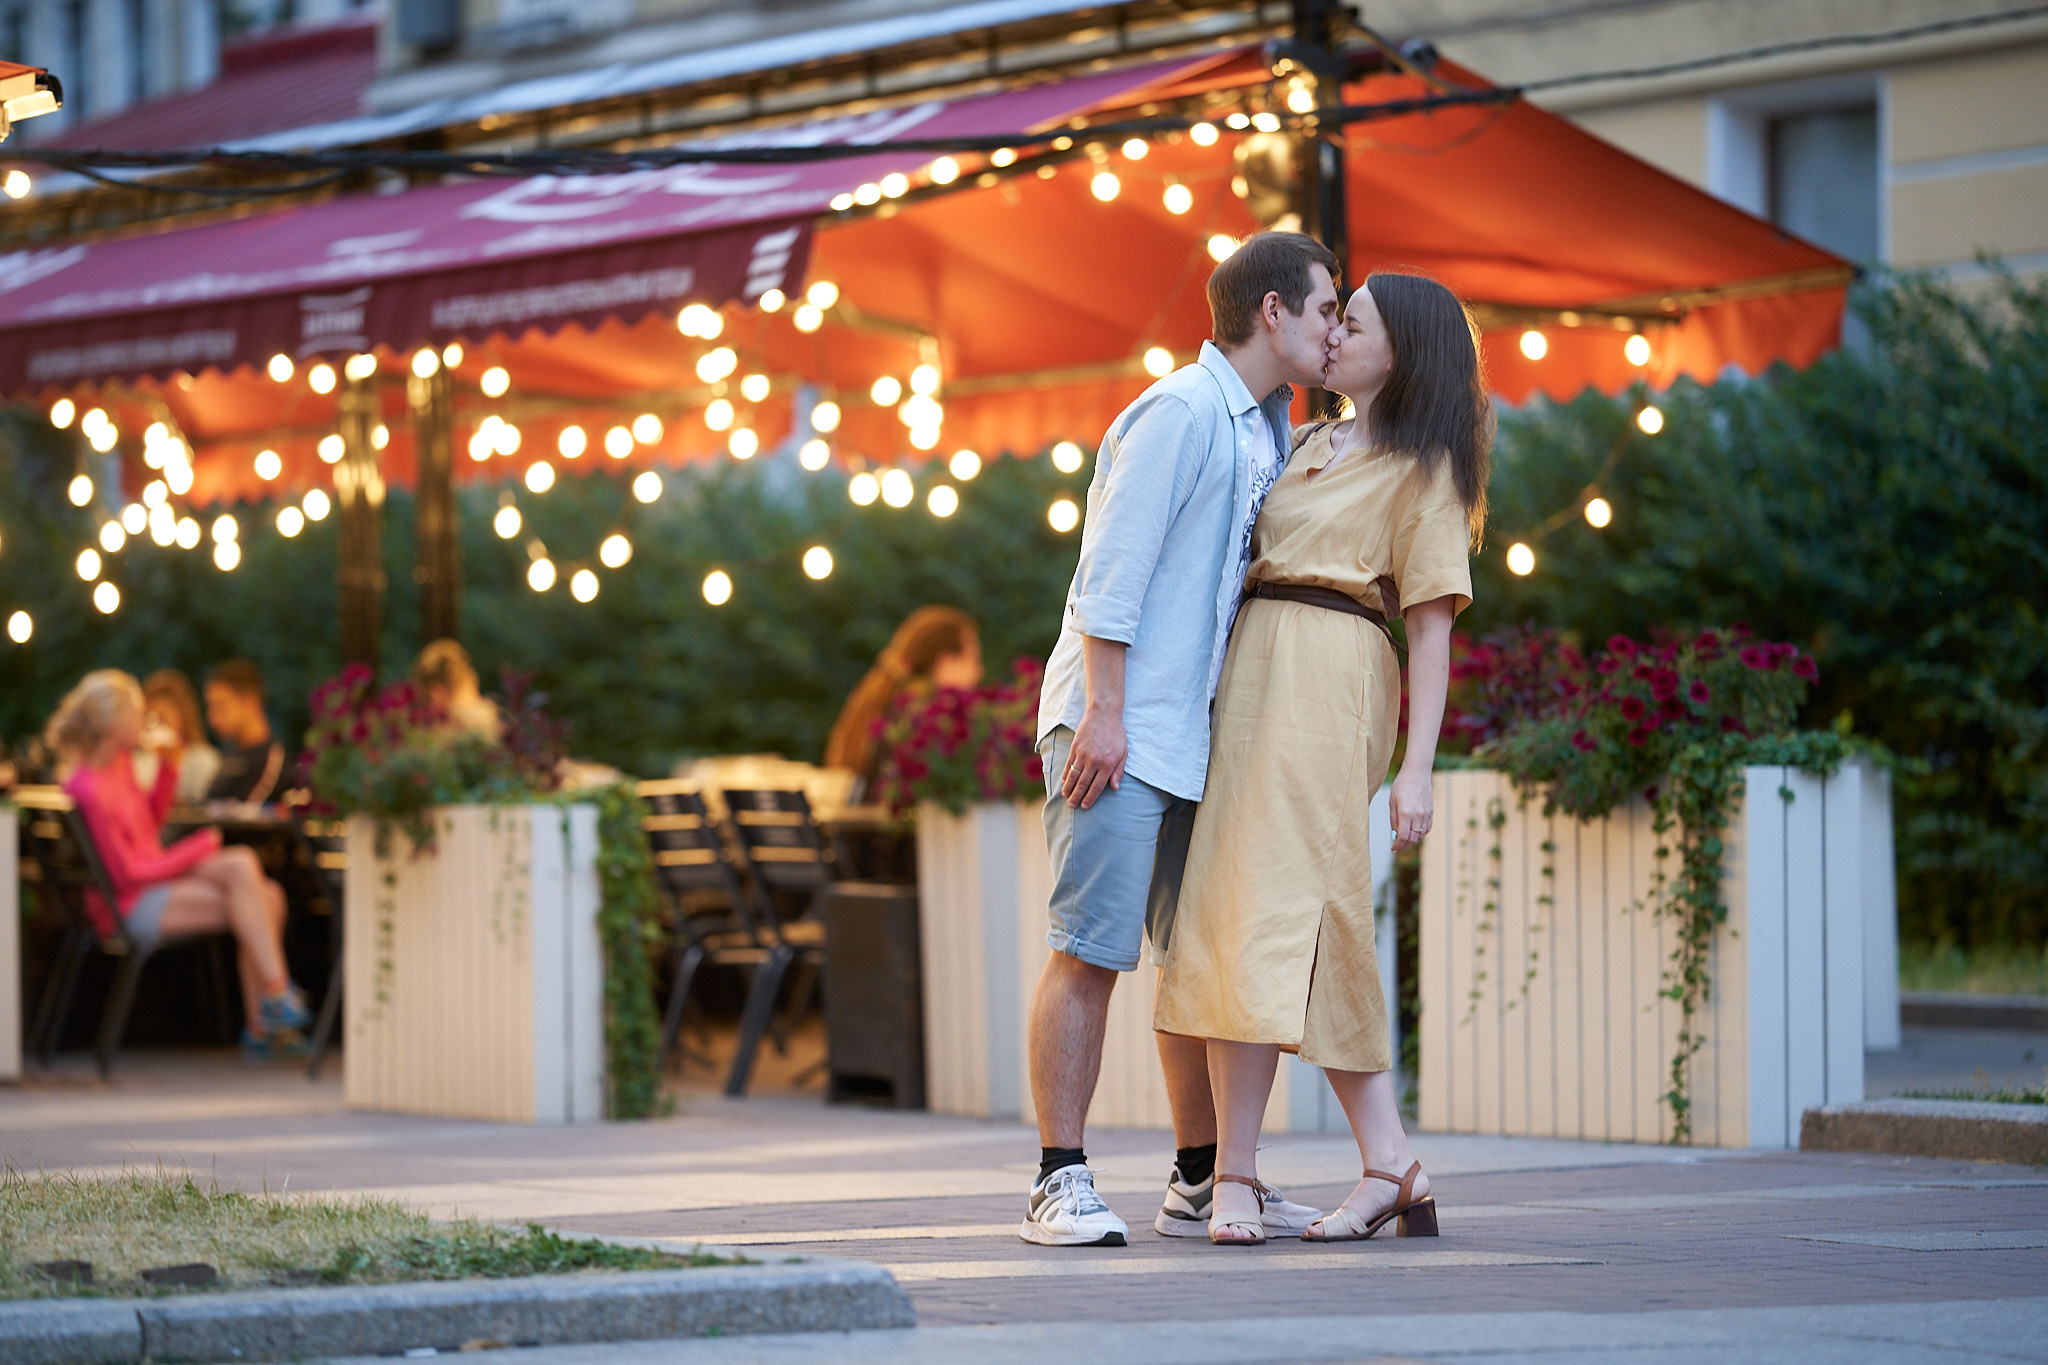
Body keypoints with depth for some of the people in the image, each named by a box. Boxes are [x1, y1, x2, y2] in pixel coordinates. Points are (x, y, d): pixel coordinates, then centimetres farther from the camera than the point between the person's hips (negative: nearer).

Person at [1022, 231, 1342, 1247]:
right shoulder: (1181, 410, -10)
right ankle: (1061, 1184, -9)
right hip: (1116, 730, -9)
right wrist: (1104, 713, -20)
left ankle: (1201, 1181, 17)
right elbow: (1112, 572, -15)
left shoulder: (1263, 430, 19)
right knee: (1090, 952, -10)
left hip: (1192, 734, 9)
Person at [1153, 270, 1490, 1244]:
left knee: (1270, 912, -14)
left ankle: (1234, 1174, -14)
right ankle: (1392, 1168, 1)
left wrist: (1417, 767, -13)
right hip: (1253, 672, 7)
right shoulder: (1308, 445, 21)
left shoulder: (1423, 469, 1)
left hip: (1328, 682, -7)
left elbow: (1432, 624, -6)